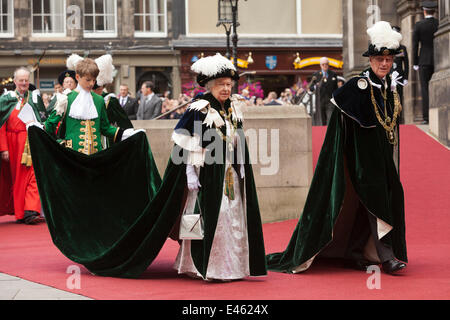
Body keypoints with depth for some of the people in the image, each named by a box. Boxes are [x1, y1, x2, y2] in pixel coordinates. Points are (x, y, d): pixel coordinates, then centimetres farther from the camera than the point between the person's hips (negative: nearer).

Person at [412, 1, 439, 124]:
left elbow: (415, 45, -4)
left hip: (424, 60, -2)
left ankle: (426, 117, -9)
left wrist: (415, 63, 3)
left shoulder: (418, 25, -4)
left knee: (425, 89, -1)